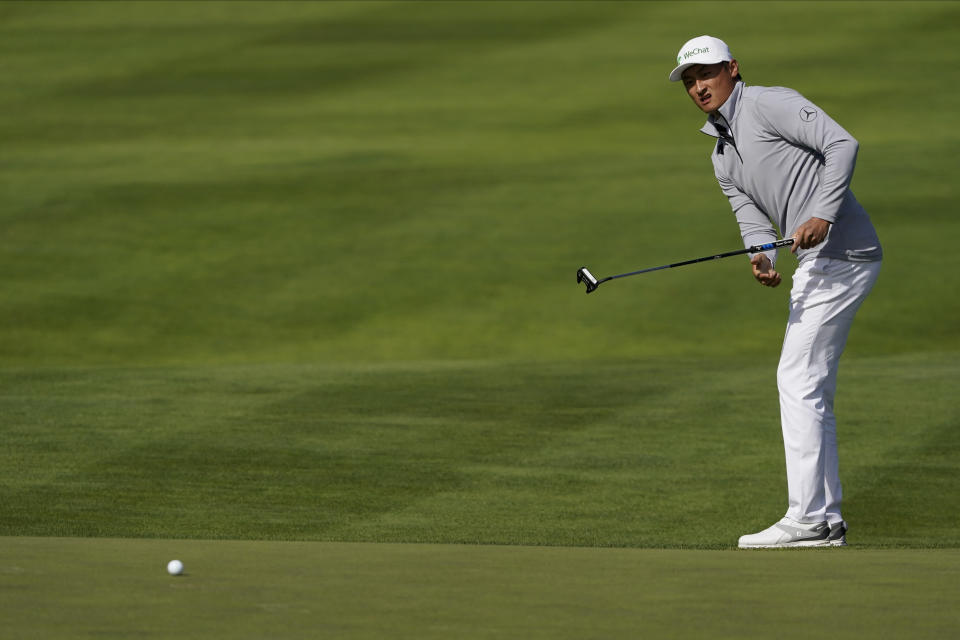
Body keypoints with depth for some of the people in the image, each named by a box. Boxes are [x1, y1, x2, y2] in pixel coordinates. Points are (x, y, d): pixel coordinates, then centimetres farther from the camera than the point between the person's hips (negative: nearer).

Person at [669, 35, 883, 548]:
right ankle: (826, 520, 16)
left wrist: (823, 214, -27)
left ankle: (806, 518, -12)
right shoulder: (723, 158, 21)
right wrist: (761, 259, -12)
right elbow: (752, 219, 12)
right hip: (818, 262, 10)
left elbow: (842, 143, -16)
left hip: (841, 251, -10)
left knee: (799, 381, -12)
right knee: (811, 390, 12)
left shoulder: (769, 104, -6)